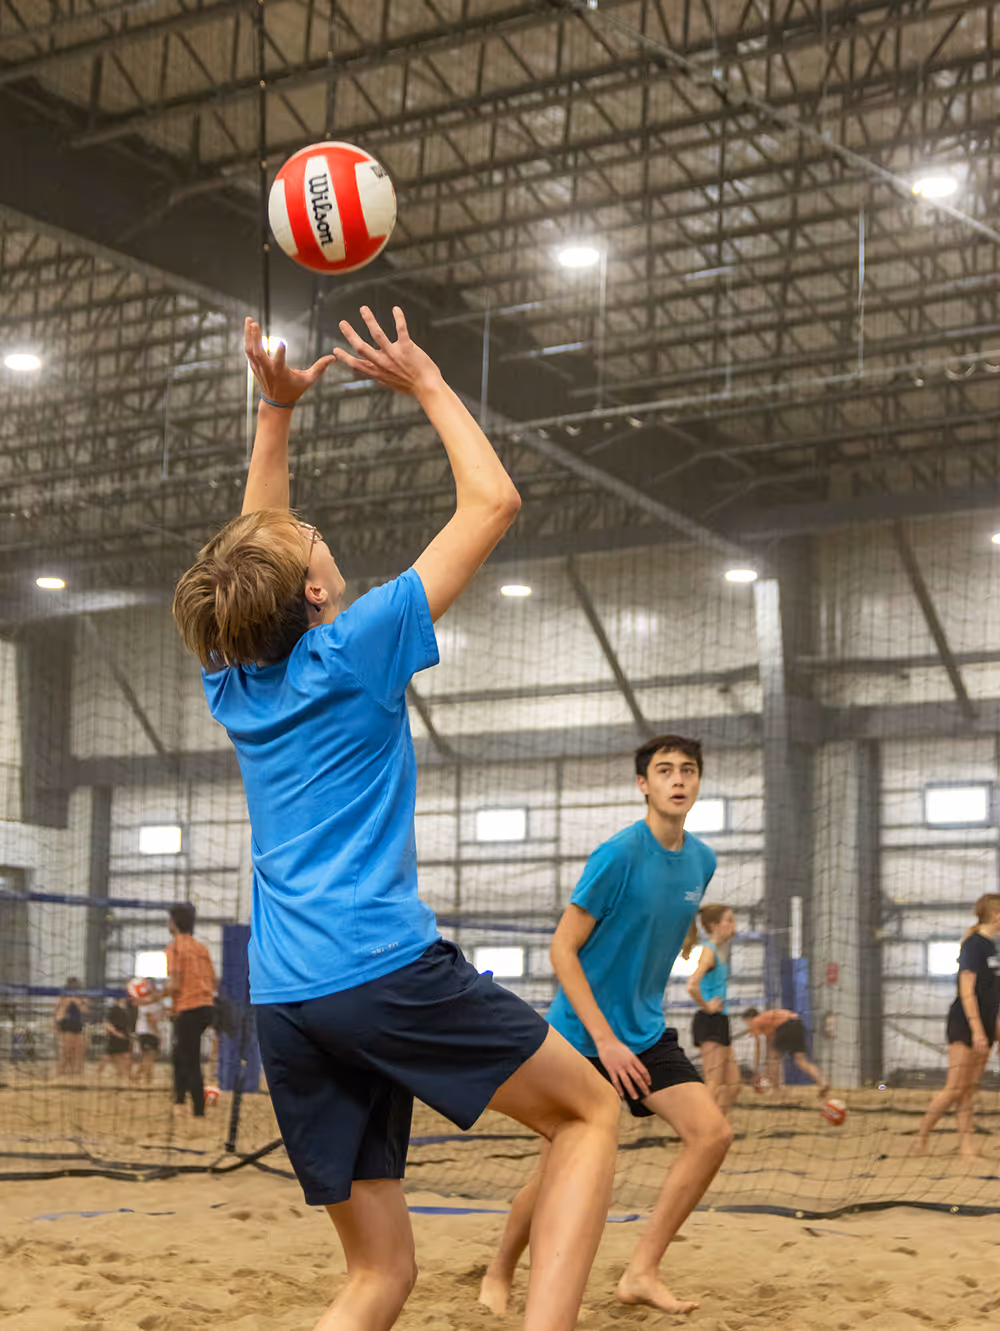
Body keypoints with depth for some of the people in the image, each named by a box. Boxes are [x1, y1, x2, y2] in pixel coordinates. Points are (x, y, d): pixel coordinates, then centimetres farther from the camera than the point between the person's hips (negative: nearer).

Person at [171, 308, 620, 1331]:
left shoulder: (233, 680, 14)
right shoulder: (352, 650, -3)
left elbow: (255, 549, 34)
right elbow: (490, 500, 2)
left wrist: (275, 412, 34)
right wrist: (427, 385, 12)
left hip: (285, 1005, 7)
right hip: (385, 969, -7)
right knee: (591, 1111, 8)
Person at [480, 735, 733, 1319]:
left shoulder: (702, 861, 3)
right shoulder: (621, 854, -18)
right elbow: (562, 949, -17)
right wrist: (606, 1040, -20)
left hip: (645, 1032, 6)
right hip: (581, 1035, -6)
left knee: (712, 1133, -11)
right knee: (560, 1174, -1)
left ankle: (642, 1272, -2)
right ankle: (499, 1275, 25)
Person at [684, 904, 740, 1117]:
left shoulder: (721, 951, 15)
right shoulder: (709, 951, -14)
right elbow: (692, 986, -30)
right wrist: (706, 1006, -16)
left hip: (720, 1022, 10)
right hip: (709, 1021, -10)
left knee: (732, 1085, 10)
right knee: (714, 1086, -11)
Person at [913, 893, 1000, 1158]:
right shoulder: (973, 945, -13)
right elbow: (967, 992, -18)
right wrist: (977, 1029, -22)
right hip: (965, 1027, -8)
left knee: (968, 1091, 5)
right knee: (955, 1088, -8)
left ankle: (967, 1145, 3)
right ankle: (921, 1139, 1)